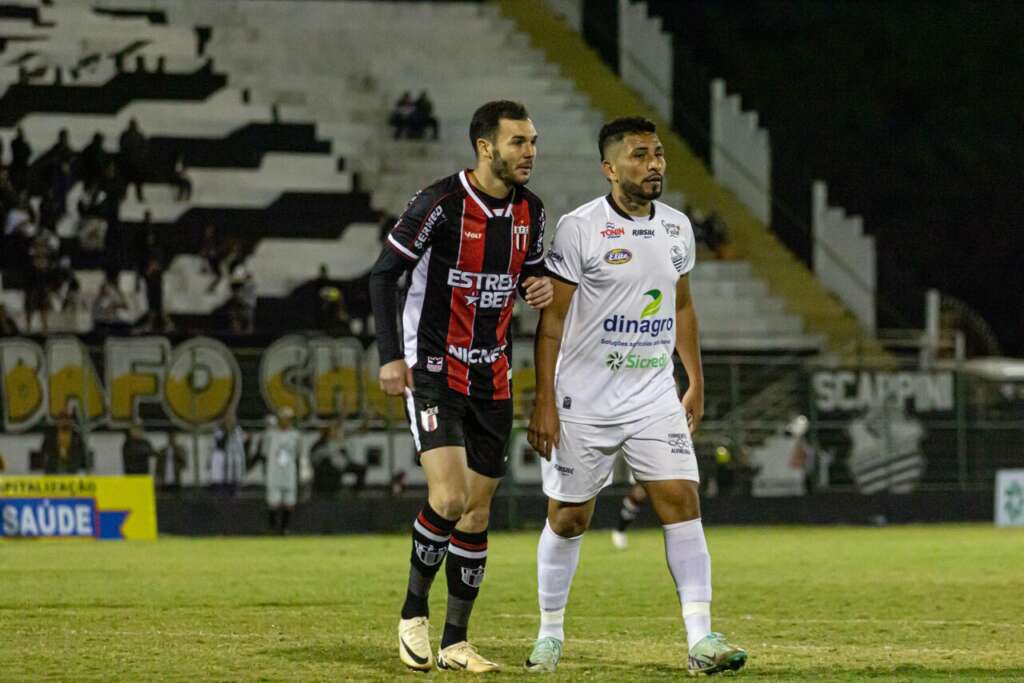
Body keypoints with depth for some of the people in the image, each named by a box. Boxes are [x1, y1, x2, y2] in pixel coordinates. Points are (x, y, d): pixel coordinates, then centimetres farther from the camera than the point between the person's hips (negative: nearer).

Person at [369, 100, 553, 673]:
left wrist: (543, 286, -5)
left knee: (478, 509, 6)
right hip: (432, 372, -6)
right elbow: (385, 274, -8)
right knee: (449, 495, -20)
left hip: (492, 378, 6)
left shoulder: (530, 210, 3)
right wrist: (391, 357, -14)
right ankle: (414, 613, 1)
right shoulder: (441, 203, -15)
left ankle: (456, 641, 14)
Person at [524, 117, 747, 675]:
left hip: (655, 398, 4)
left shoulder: (677, 228, 7)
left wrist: (696, 383, 19)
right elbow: (551, 320, -10)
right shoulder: (580, 229, -11)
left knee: (682, 501, -10)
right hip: (584, 403, -4)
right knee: (568, 518, 6)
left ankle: (701, 639, -13)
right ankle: (550, 633, 24)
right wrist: (544, 402, -14)